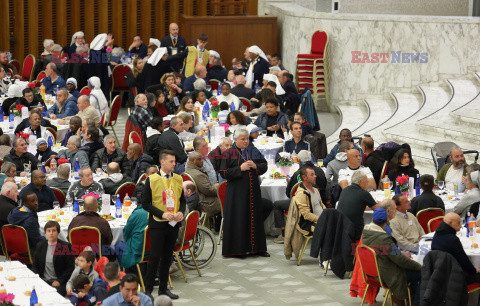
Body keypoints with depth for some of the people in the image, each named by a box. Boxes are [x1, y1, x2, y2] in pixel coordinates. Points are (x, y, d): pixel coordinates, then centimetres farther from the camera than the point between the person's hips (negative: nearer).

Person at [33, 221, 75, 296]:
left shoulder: (66, 246, 1)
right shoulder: (40, 246, 13)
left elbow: (70, 267, -1)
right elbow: (35, 265, 18)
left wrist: (59, 281, -12)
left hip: (59, 282, -3)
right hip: (43, 281, 3)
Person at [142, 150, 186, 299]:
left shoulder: (178, 179, 7)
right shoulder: (152, 180, -7)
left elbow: (182, 200, 17)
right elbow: (145, 203, -6)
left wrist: (181, 212, -4)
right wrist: (162, 214, -16)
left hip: (173, 224, 5)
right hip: (158, 224, -5)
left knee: (167, 256, 11)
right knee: (155, 256, -6)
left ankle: (163, 288, 20)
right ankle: (148, 289, 3)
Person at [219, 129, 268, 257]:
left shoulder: (254, 151, 11)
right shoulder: (229, 154, -2)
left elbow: (264, 166, 12)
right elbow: (224, 173, -8)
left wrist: (255, 166, -9)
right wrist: (240, 168, -16)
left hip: (253, 190, 4)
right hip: (236, 191, -4)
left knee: (255, 217, 7)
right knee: (239, 219, -5)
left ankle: (257, 248, 14)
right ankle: (238, 249, 1)